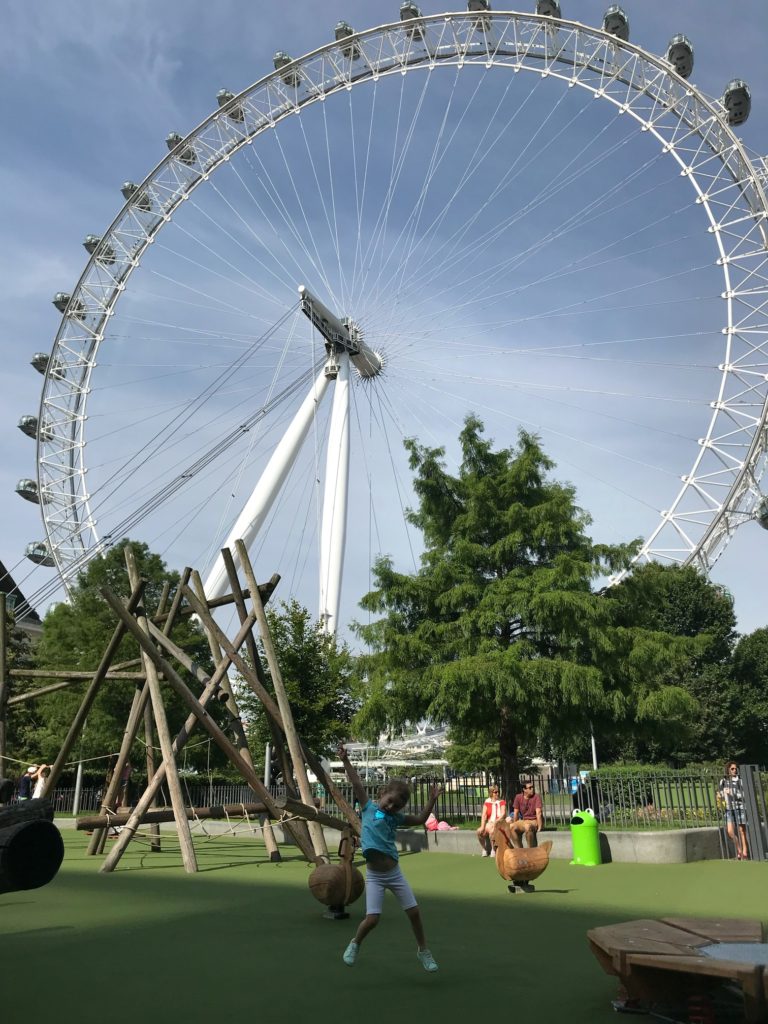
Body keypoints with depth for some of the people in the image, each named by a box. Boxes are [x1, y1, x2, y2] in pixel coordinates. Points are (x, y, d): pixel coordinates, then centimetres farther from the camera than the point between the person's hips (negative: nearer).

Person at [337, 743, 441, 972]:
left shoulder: (396, 817, 6)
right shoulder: (369, 808, -4)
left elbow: (420, 819, 11)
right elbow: (357, 785, -11)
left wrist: (432, 800, 2)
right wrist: (346, 762, -18)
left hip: (395, 873, 4)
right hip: (374, 876, -4)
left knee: (414, 912, 6)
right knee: (372, 918, -10)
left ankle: (423, 951, 28)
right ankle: (355, 944, 20)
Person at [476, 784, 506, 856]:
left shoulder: (502, 802, 4)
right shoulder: (487, 802, 9)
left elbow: (503, 814, -9)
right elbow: (484, 815, 0)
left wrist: (496, 822, -24)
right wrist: (482, 826, -13)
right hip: (489, 823, 3)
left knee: (491, 831, -35)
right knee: (479, 832, -23)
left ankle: (493, 850, -13)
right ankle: (485, 849, 0)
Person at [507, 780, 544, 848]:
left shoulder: (536, 796, -14)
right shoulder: (518, 797, -1)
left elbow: (538, 812, -22)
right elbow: (516, 813, 5)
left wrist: (540, 826, -28)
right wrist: (515, 825, 5)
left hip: (535, 821, -5)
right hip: (524, 820, 5)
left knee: (527, 827, -37)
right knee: (511, 827, -20)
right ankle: (519, 849, -5)